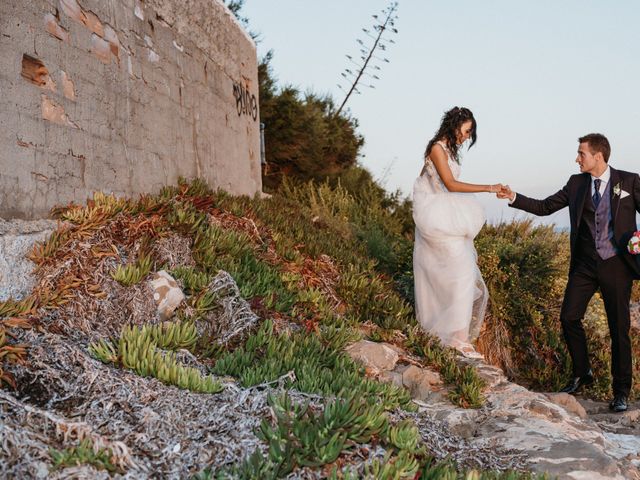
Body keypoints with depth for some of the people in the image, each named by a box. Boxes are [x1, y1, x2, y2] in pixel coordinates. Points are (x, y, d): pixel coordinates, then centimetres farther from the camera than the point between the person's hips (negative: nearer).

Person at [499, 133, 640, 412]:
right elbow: (545, 207, 9)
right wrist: (514, 198, -1)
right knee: (569, 317, -1)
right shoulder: (577, 183, 7)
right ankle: (582, 374, 20)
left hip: (616, 264, -3)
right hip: (585, 264, 4)